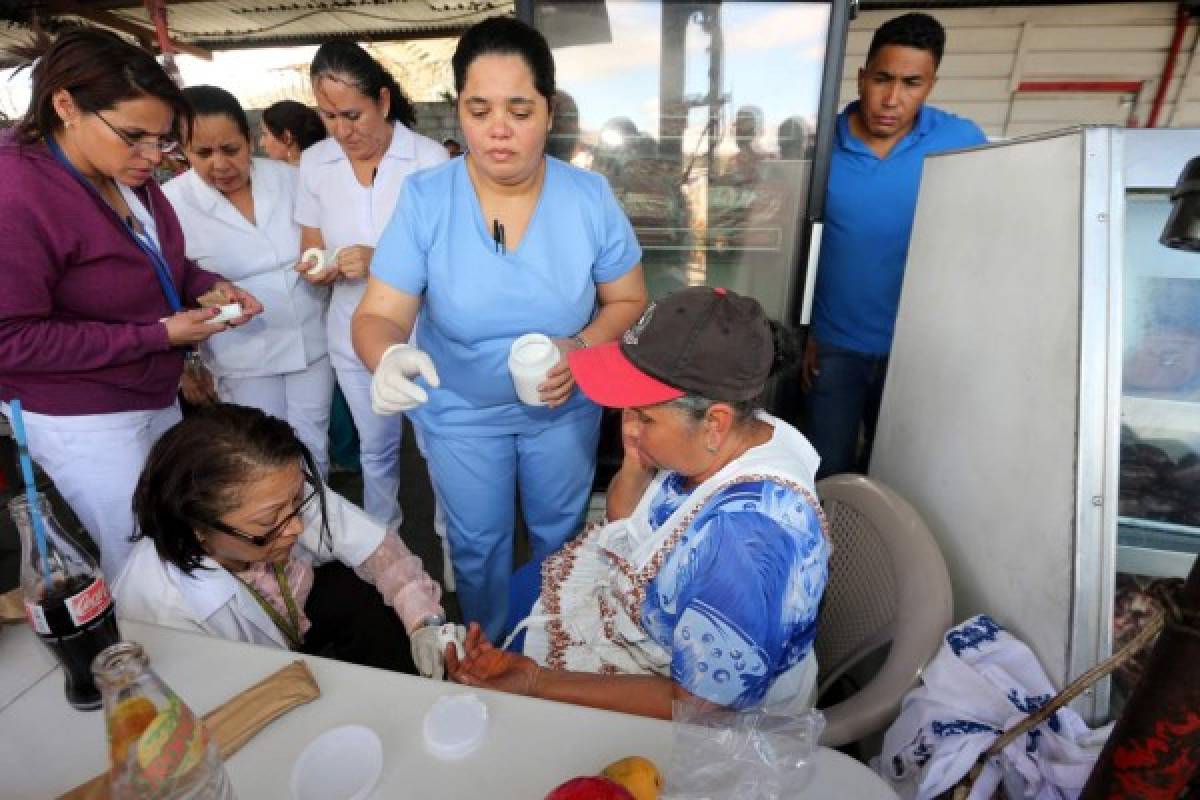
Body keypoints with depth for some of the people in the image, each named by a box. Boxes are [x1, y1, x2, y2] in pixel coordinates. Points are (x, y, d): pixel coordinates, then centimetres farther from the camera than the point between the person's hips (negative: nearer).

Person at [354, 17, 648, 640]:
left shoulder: (589, 196, -15)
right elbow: (379, 315, -20)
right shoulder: (423, 199, -18)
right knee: (477, 546, 20)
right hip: (459, 413, -1)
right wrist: (388, 358, -44)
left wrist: (581, 348, -27)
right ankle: (490, 649, 53)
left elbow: (629, 302, -7)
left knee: (560, 534, 25)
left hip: (564, 408, 2)